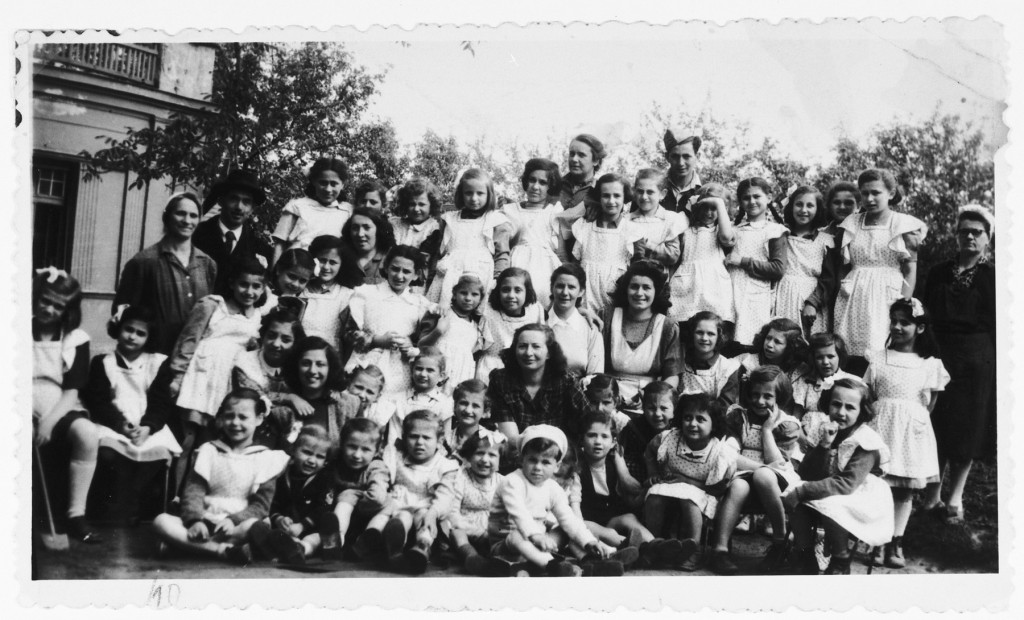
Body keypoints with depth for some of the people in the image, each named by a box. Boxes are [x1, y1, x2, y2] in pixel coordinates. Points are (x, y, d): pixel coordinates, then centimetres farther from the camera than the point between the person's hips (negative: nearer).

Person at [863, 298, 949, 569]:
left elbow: (930, 404, 7)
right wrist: (881, 415, -7)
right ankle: (878, 542, 5)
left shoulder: (930, 364, 4)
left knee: (905, 489, 5)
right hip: (881, 426, -1)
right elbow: (866, 396, 4)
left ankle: (895, 543, 13)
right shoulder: (878, 358, 5)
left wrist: (917, 419, -5)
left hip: (912, 429, 1)